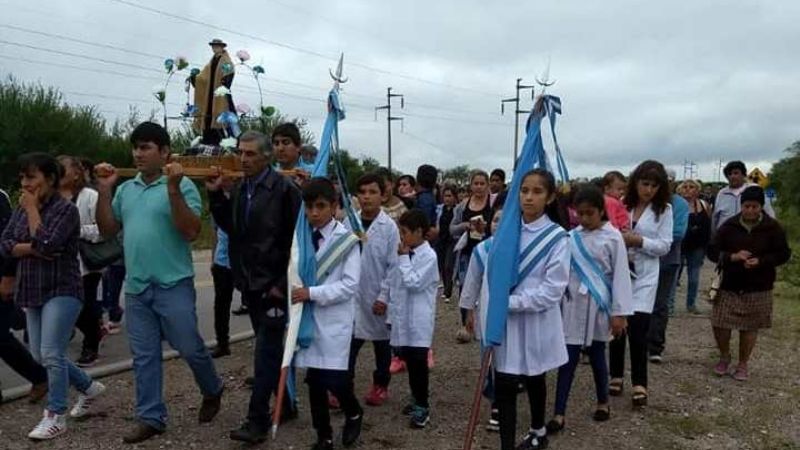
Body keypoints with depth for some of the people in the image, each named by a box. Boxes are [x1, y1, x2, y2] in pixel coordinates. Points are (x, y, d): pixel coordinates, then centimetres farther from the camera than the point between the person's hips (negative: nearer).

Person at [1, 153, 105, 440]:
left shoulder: (66, 209, -12)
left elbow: (47, 244, -25)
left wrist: (32, 209, -15)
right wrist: (32, 248, -17)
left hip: (62, 290, -8)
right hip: (33, 292, 8)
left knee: (51, 355, -11)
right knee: (40, 356, 12)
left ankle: (55, 417, 3)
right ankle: (89, 388, 31)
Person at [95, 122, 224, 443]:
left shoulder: (182, 185, -8)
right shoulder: (126, 189, 11)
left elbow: (191, 232, -16)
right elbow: (107, 230, 12)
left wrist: (173, 190, -25)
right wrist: (104, 191, 2)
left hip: (173, 285, -5)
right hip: (136, 288, 6)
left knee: (189, 347, 4)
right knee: (144, 356, 10)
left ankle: (212, 391, 30)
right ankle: (150, 417, 19)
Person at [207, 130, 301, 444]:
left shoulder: (285, 190, -12)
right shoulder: (239, 189, 11)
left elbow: (296, 240, -14)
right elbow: (230, 227, 13)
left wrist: (282, 283, -16)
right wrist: (216, 195, 1)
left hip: (274, 285, -7)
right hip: (250, 284, 7)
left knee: (266, 352, -5)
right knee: (270, 349, 16)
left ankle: (257, 421, 1)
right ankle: (286, 405, 29)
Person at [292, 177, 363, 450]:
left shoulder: (346, 240, -9)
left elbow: (350, 284, -14)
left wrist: (312, 293, -19)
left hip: (335, 318, -4)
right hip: (308, 316, 4)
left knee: (334, 378, -7)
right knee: (314, 379, 10)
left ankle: (353, 414, 25)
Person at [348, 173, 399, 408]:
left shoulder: (389, 227, -9)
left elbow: (393, 266, -9)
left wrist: (384, 296, -12)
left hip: (378, 296, -2)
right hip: (351, 294, 2)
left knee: (381, 341, 14)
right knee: (348, 339, 5)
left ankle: (381, 385, 29)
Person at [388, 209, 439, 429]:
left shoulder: (429, 256, -13)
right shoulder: (405, 253, 8)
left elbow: (414, 283, -21)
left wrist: (403, 258, -15)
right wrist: (392, 310, 12)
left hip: (418, 320, -7)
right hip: (403, 317, 7)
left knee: (418, 363, -2)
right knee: (409, 361, 15)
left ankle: (423, 407, 9)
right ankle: (417, 399, 30)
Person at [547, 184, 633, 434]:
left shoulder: (613, 237, -8)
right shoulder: (572, 236, 2)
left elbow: (621, 276, -8)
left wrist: (619, 312, -10)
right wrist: (558, 301, 7)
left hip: (598, 305, -2)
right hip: (573, 304, 3)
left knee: (596, 355, 11)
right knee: (568, 358, 2)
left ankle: (603, 402, 34)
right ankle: (559, 415, 4)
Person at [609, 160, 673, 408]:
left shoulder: (664, 209, 0)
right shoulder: (621, 204, 2)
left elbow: (664, 246, -3)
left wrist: (639, 241, -17)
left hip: (644, 276, -1)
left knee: (637, 328, -7)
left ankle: (639, 384, 5)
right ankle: (616, 376, 23)